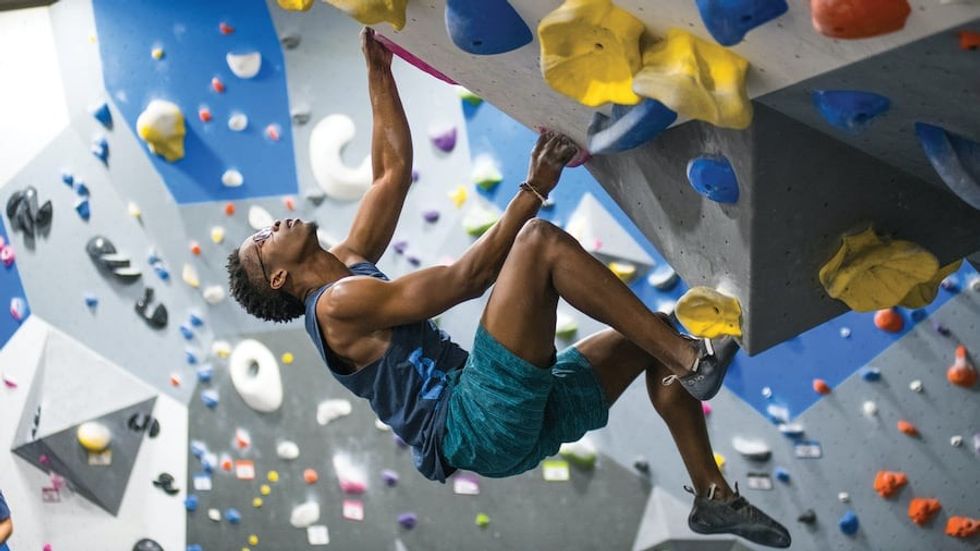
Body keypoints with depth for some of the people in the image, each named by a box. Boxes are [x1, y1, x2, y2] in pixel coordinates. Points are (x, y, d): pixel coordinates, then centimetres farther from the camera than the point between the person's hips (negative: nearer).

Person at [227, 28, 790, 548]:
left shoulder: (351, 263, 21)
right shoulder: (336, 303, -5)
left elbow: (394, 170, 24)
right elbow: (464, 278, -11)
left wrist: (379, 72, 22)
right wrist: (534, 190, -11)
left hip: (513, 418, 9)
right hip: (478, 428, -9)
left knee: (653, 331, 11)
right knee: (539, 239, -19)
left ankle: (714, 495, 13)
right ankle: (690, 358, -18)